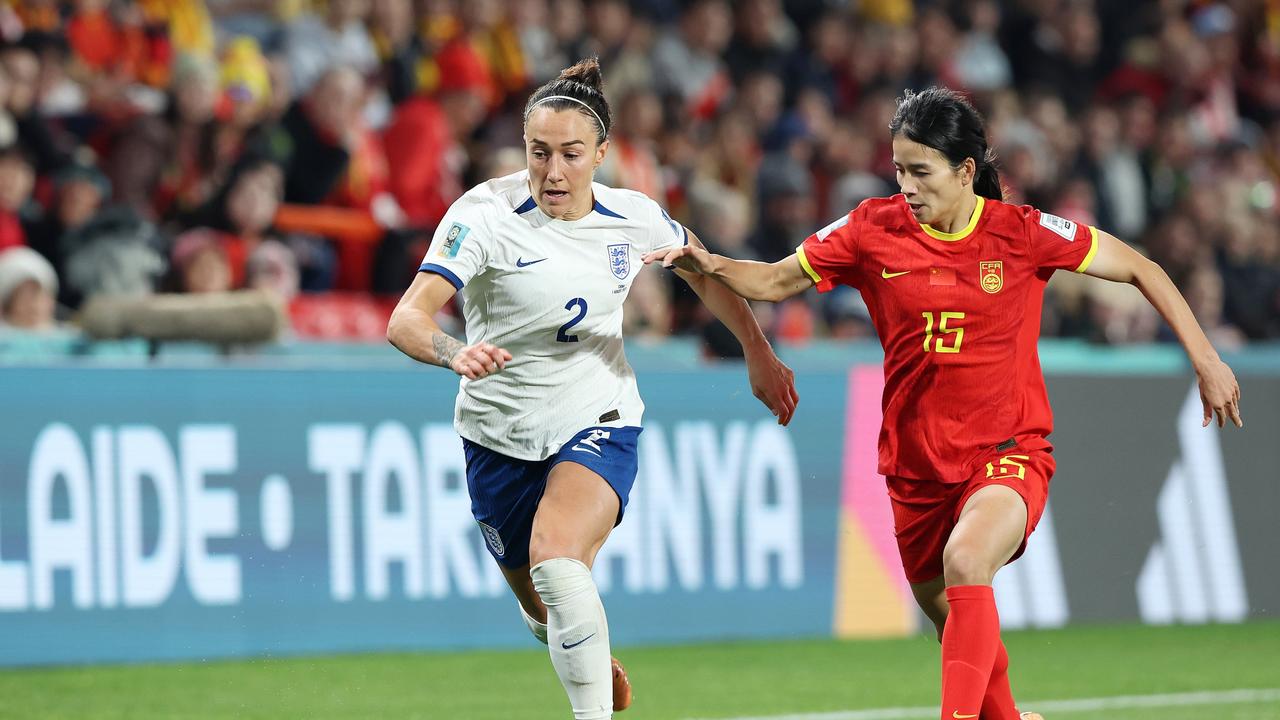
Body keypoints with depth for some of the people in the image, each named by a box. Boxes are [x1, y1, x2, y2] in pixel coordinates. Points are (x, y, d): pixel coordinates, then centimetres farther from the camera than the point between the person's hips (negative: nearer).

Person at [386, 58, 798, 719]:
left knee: (556, 562, -31)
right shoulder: (485, 213, -20)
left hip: (597, 422, -1)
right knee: (543, 613, 18)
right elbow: (406, 319, -30)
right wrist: (455, 353, -51)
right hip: (500, 434, 1)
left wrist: (759, 355, 20)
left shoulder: (634, 218, -9)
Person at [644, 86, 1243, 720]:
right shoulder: (874, 230, -4)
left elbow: (1141, 270, 0)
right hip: (917, 464, 4)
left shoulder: (1021, 232, -10)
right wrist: (713, 266, -17)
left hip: (1008, 454, -4)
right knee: (944, 611, 14)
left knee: (965, 560, -32)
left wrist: (1204, 360, -2)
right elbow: (776, 281, 3)